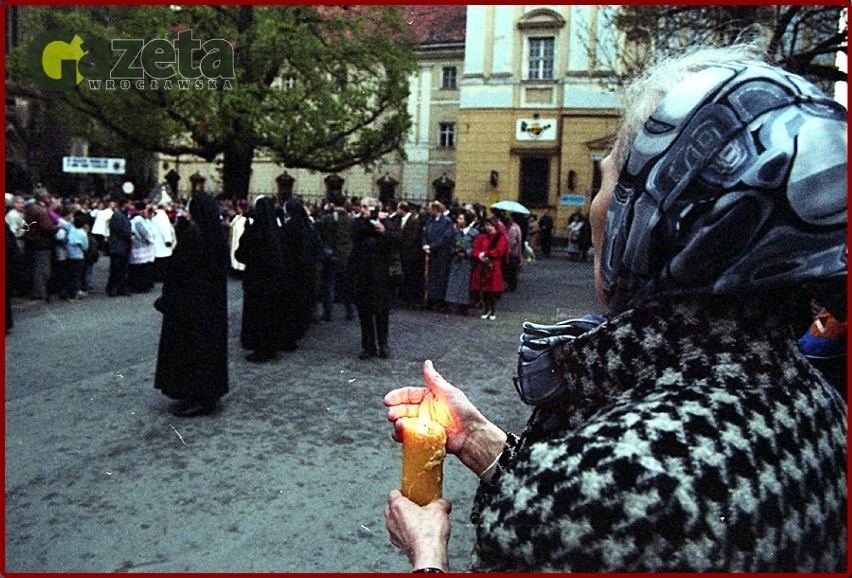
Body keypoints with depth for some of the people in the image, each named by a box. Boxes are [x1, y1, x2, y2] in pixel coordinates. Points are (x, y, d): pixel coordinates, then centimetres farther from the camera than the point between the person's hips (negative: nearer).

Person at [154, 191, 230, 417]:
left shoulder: (192, 234, -18)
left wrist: (167, 297, -9)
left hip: (189, 300, -8)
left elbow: (179, 268, -17)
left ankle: (195, 397, 6)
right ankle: (209, 393, 24)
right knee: (209, 340, 15)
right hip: (212, 300, 8)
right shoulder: (217, 234, 5)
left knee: (187, 344, 1)